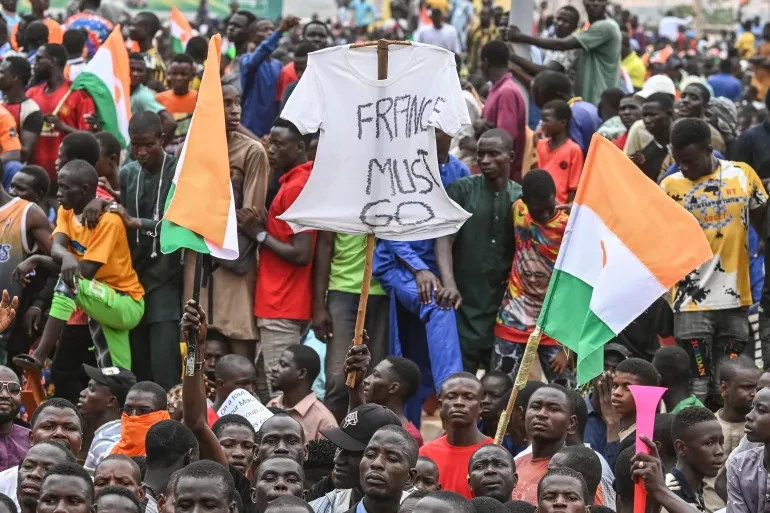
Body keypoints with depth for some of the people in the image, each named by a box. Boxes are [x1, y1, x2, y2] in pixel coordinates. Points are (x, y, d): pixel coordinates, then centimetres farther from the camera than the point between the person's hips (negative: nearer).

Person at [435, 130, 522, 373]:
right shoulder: (461, 190, 1)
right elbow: (445, 238, -9)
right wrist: (449, 283, -24)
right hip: (465, 304, -2)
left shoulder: (521, 198, 8)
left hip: (505, 306, 2)